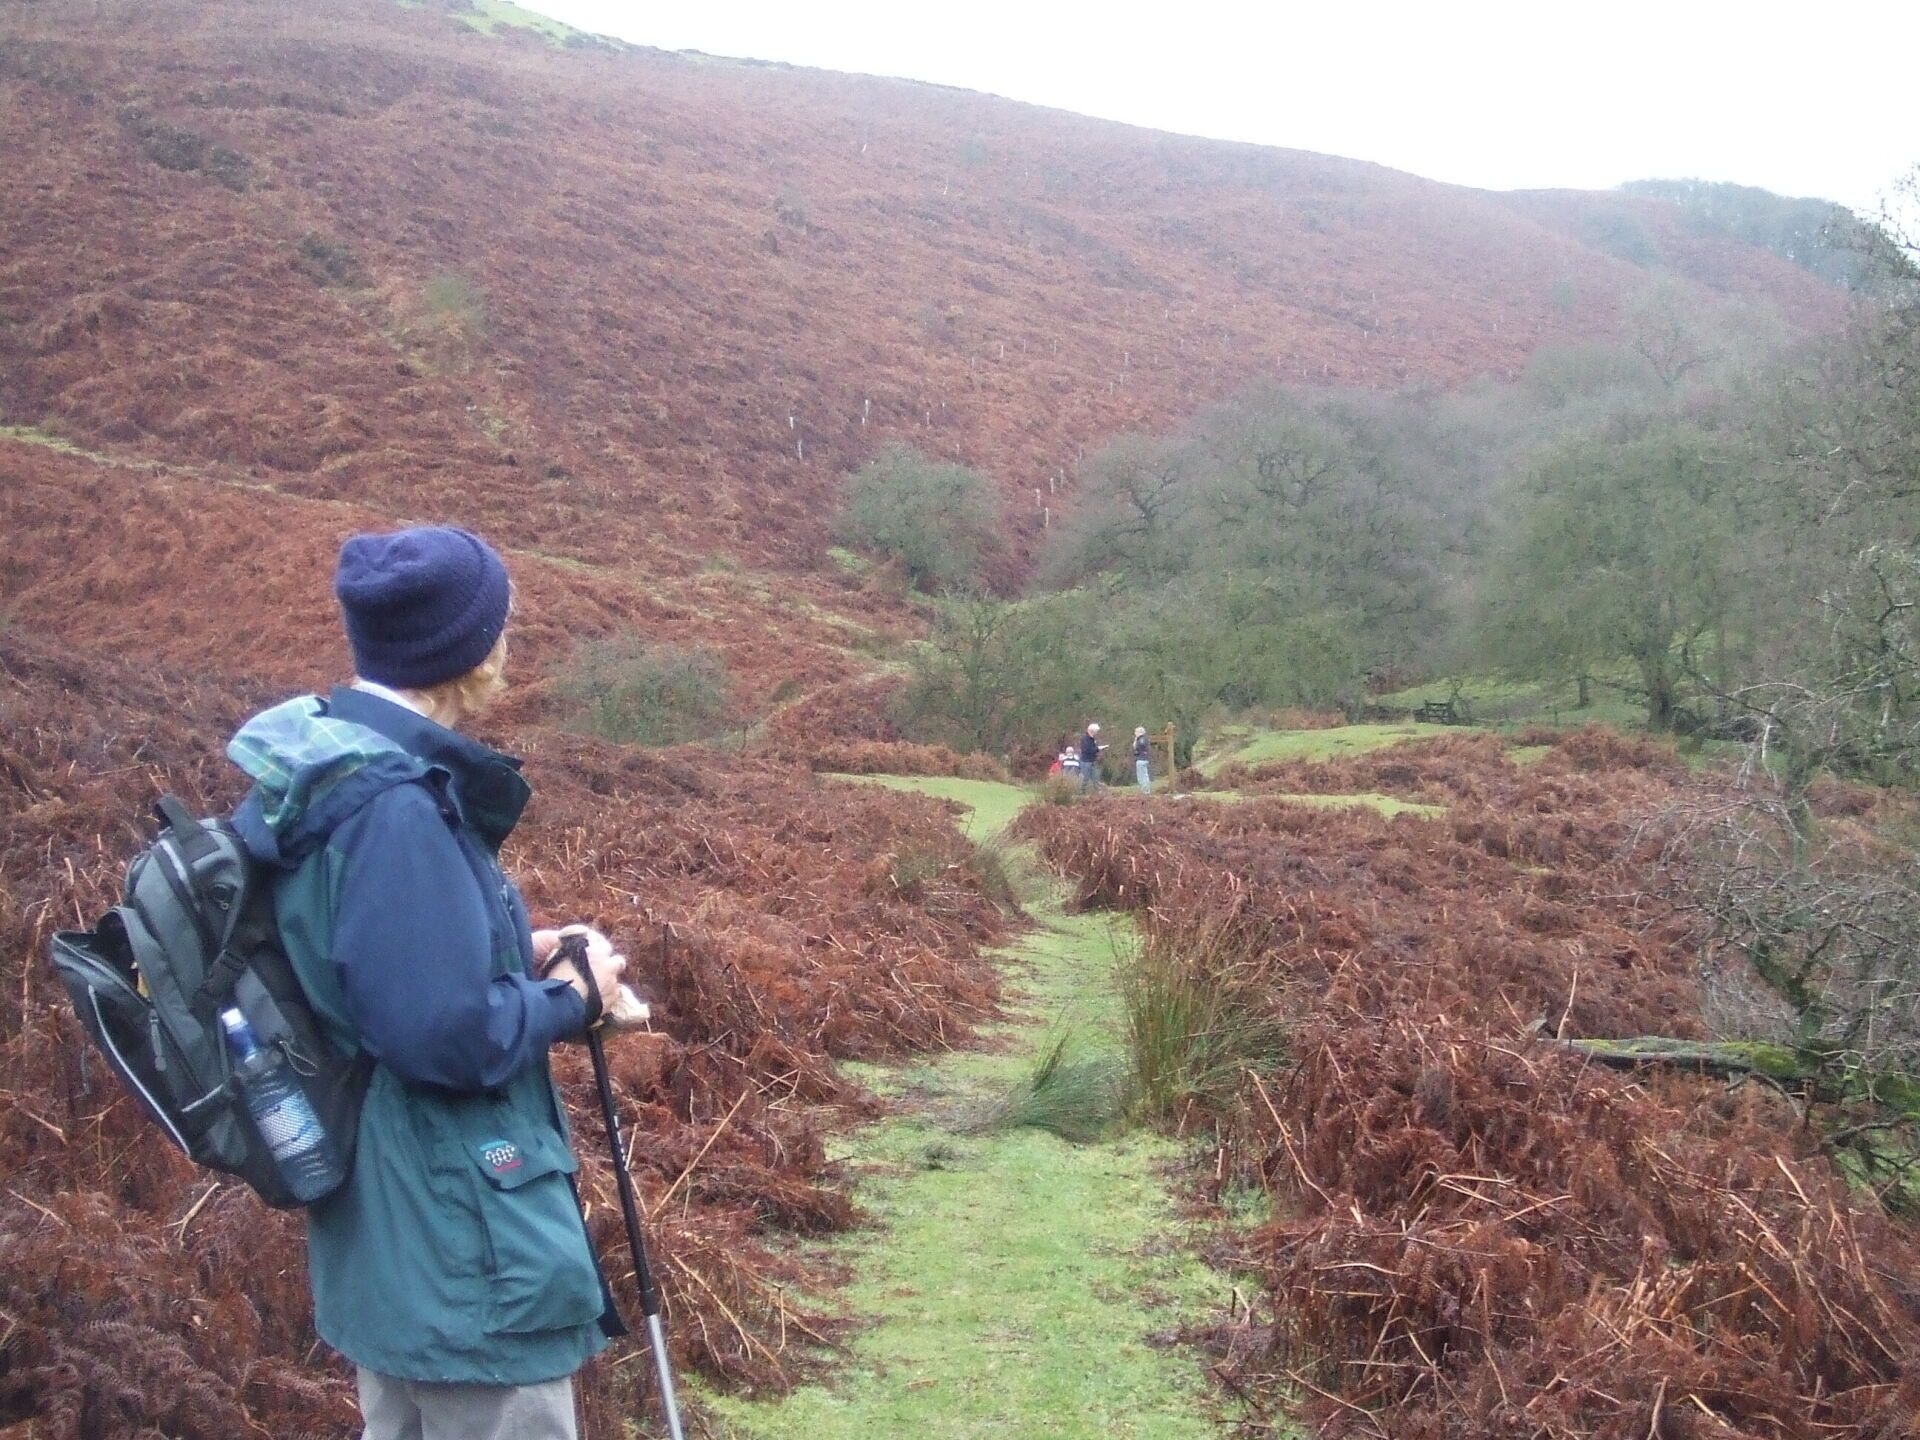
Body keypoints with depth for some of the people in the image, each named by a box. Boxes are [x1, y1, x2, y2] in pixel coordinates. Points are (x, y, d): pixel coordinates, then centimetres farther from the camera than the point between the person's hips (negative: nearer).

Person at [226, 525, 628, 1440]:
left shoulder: (319, 768, 5)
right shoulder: (393, 806, -25)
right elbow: (448, 1035, -27)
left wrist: (513, 952, 8)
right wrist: (571, 993, -11)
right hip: (461, 1253, -10)